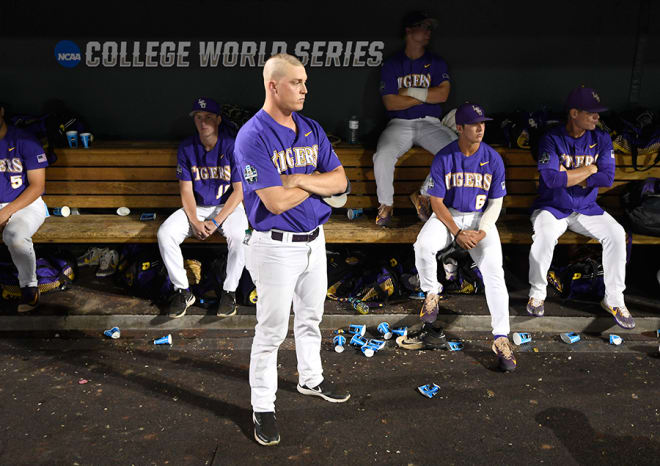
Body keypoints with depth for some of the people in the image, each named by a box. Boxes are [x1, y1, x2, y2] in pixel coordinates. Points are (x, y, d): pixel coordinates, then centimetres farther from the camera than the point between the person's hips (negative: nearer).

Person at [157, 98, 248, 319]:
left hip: (228, 206, -3)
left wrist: (216, 222, -19)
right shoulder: (186, 148, -2)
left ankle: (229, 291, -13)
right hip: (196, 208, 3)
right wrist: (195, 222, -17)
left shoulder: (233, 147, -11)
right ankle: (182, 291, -5)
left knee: (239, 236, -34)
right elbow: (186, 190, -1)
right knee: (165, 234, -20)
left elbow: (239, 190, -11)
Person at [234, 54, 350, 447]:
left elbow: (340, 181, -1)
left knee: (311, 318, 23)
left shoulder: (312, 130, 5)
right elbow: (276, 201, -24)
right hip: (276, 247, -7)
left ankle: (311, 378, 45)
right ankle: (263, 407, 22)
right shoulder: (253, 136, -16)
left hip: (315, 241, 7)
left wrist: (300, 179, -17)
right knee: (272, 330, 5)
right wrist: (317, 181, -10)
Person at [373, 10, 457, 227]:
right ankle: (386, 205, -6)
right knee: (382, 158, -31)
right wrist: (427, 95, -5)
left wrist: (409, 91, -7)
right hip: (400, 124, -1)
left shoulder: (437, 63, 12)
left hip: (430, 123, 2)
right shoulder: (392, 65, 7)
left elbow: (442, 94, -4)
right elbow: (390, 103, -6)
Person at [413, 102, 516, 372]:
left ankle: (501, 337, -17)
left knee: (493, 268, -22)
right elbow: (437, 202, -7)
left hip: (480, 218, 1)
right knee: (423, 246, -31)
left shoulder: (493, 159, -4)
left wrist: (482, 231, -16)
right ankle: (431, 294, -1)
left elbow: (495, 202, 0)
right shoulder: (443, 158, -8)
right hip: (447, 216, 0)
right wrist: (457, 233, -19)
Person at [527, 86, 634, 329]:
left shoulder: (601, 139, 1)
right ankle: (537, 293, -8)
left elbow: (607, 178, -9)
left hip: (586, 209, 4)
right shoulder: (552, 139, -11)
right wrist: (589, 169, -15)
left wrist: (568, 177, -16)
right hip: (552, 208, -4)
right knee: (544, 236, -33)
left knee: (616, 233, -20)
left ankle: (614, 299, -3)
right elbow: (552, 179, -25)